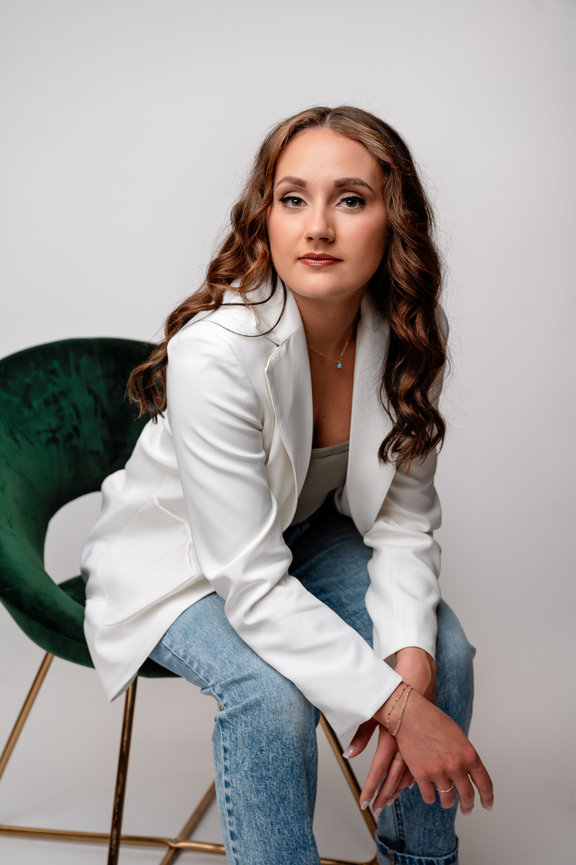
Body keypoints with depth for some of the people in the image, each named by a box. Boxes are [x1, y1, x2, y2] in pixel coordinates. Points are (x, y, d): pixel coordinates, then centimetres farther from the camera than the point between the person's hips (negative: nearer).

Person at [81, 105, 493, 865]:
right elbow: (252, 584, -33)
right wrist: (397, 705, -35)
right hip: (176, 561, -5)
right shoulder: (215, 353, -34)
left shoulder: (406, 337, -16)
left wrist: (411, 655, -26)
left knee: (445, 649, -14)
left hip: (305, 537, 5)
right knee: (272, 693, -31)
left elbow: (403, 519, -9)